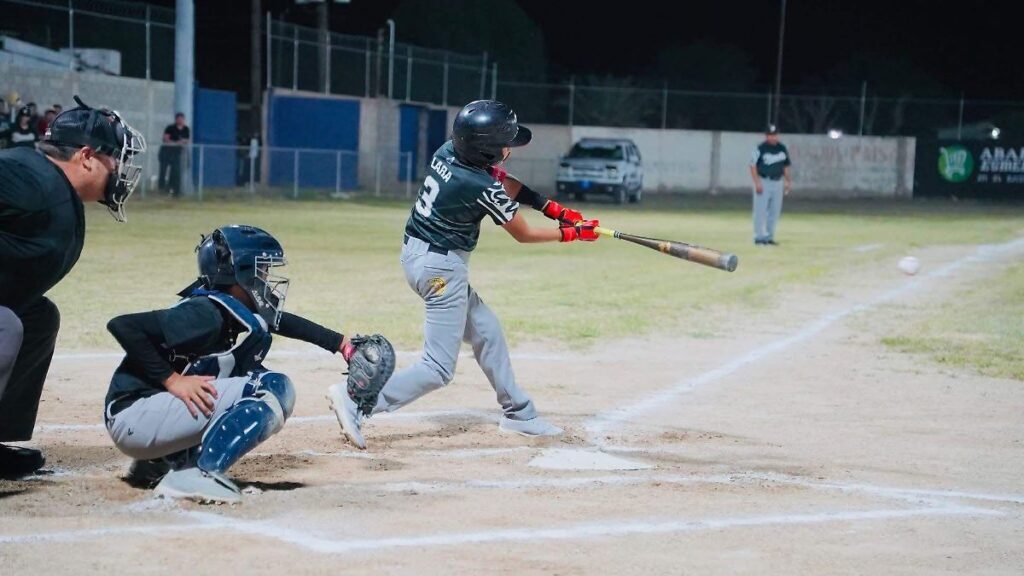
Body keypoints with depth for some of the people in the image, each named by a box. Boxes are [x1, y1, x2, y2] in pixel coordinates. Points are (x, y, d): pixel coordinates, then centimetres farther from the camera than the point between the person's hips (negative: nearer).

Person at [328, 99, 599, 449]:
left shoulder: (447, 152, -2)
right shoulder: (482, 188, -24)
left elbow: (502, 182, 12)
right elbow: (524, 235, -9)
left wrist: (554, 209, 7)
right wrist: (573, 234, 4)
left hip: (414, 253, 10)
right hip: (442, 268, -10)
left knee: (485, 331, 21)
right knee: (438, 369, -6)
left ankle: (518, 413, 32)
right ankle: (357, 403, -16)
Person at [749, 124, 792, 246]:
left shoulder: (782, 148, 9)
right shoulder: (760, 148, -9)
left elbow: (785, 166, 17)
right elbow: (753, 166, -9)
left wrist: (788, 181, 11)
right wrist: (757, 183, -16)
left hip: (778, 182, 6)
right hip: (763, 182, -6)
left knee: (775, 212, 9)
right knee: (760, 211, -5)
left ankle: (769, 237, 18)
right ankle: (759, 237, 0)